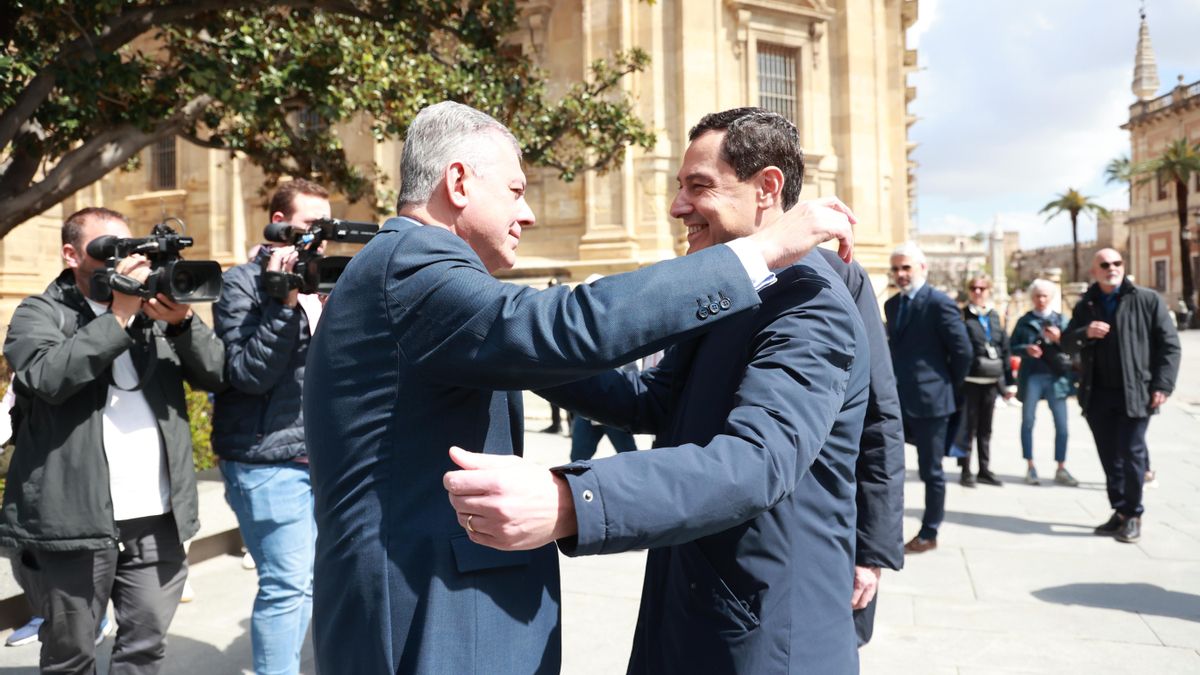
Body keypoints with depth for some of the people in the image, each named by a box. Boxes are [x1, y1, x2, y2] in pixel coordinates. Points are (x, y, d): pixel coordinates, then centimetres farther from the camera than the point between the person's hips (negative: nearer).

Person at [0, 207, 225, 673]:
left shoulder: (154, 311, 14)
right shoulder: (40, 314, 3)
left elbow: (217, 374, 4)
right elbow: (47, 375, -18)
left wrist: (183, 321, -12)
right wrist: (119, 315, -17)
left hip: (158, 518, 3)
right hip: (76, 517, -3)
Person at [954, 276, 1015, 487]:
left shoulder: (995, 317, 12)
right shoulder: (963, 316, -3)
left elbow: (1005, 350, 13)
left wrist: (1009, 382, 10)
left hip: (991, 381, 5)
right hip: (970, 380, -5)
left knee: (986, 426, 13)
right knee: (968, 426, -1)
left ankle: (984, 469, 22)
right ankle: (966, 471, 6)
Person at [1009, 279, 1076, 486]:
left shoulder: (1061, 320, 9)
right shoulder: (1024, 321, 7)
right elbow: (1013, 346, 6)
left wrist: (1059, 339, -15)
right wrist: (1026, 349, -14)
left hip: (1056, 376, 1)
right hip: (1032, 376, 0)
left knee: (1061, 424, 0)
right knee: (1028, 421, 4)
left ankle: (1061, 469, 11)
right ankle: (1030, 467, 16)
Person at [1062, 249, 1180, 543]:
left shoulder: (1147, 300, 0)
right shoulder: (1086, 306, 11)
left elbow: (1169, 344, -2)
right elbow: (1066, 343, 9)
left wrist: (1162, 385, -11)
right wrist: (1085, 333, -13)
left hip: (1135, 394, -4)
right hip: (1098, 395, 4)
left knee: (1131, 454, -3)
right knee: (1110, 457, 9)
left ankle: (1133, 516, 11)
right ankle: (1120, 512, 20)